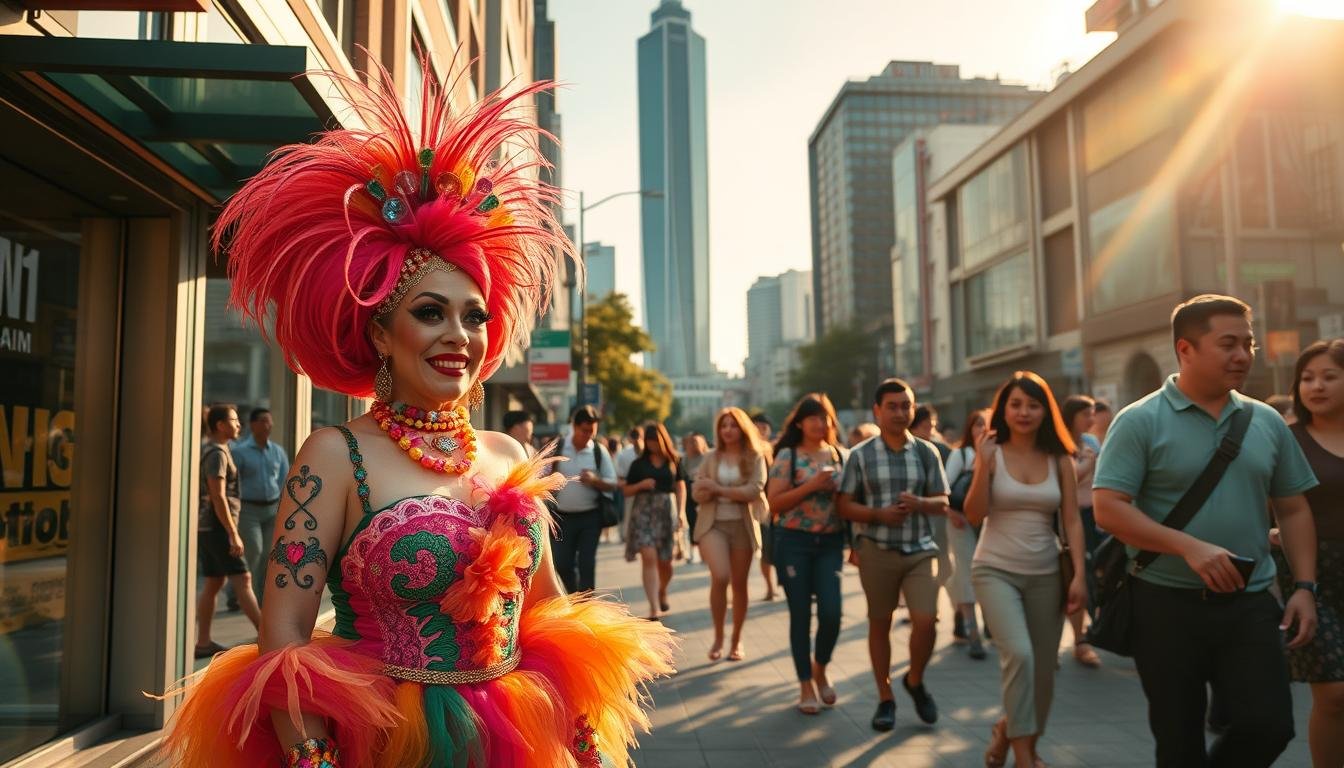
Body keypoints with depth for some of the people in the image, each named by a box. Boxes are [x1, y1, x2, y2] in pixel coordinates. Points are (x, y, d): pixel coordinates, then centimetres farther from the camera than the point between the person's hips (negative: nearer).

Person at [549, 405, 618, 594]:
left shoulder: (599, 451, -2)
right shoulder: (557, 448, -2)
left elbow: (612, 484, 1)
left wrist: (594, 481, -18)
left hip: (590, 516, -1)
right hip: (562, 517, 1)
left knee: (587, 563, 0)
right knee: (562, 564, 7)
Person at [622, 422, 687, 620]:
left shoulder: (674, 461, 9)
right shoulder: (639, 464, 9)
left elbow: (681, 488, 7)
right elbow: (626, 490, 10)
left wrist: (681, 511, -4)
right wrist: (641, 484, -8)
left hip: (667, 511, 1)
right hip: (643, 511, -1)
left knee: (665, 561, 8)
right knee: (648, 557, -15)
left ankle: (662, 594, 38)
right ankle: (654, 608, -17)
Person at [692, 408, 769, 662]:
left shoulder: (755, 457, 1)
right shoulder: (711, 457, 6)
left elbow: (754, 490, -12)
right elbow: (698, 492, 1)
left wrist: (719, 488, -13)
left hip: (743, 525, 0)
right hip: (713, 524, 0)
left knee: (739, 583, 7)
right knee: (720, 577, -19)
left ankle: (736, 641, 23)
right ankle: (718, 637, -3)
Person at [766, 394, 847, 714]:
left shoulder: (841, 455, 7)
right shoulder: (787, 456, -3)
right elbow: (774, 503, -8)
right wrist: (810, 486, -18)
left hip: (831, 542, 2)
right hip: (794, 542, -2)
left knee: (831, 612, -6)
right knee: (800, 614, 4)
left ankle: (821, 669, 23)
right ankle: (806, 685, 18)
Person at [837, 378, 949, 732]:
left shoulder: (927, 452, 5)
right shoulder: (861, 455, -1)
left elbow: (942, 501, 8)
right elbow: (844, 505, -1)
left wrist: (920, 504, -14)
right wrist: (879, 514, -17)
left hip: (920, 549, 1)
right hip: (877, 551, -1)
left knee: (926, 620, -8)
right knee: (879, 624, 8)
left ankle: (915, 681, 22)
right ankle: (885, 698, 24)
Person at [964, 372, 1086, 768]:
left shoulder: (1060, 459, 3)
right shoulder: (993, 454, -4)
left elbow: (1072, 521, 2)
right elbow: (974, 516, -10)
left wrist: (1079, 575, -6)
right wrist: (982, 464, -20)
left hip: (1046, 574, 3)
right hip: (996, 570, -3)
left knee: (1043, 669, 10)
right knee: (1019, 654, -22)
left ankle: (1012, 732, 35)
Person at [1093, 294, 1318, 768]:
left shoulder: (1267, 422, 7)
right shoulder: (1141, 421, -9)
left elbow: (1293, 510, 13)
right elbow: (1108, 510, -15)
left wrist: (1304, 586, 3)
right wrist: (1190, 547, -23)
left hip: (1249, 604, 4)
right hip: (1167, 604, -3)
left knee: (1269, 725, -3)